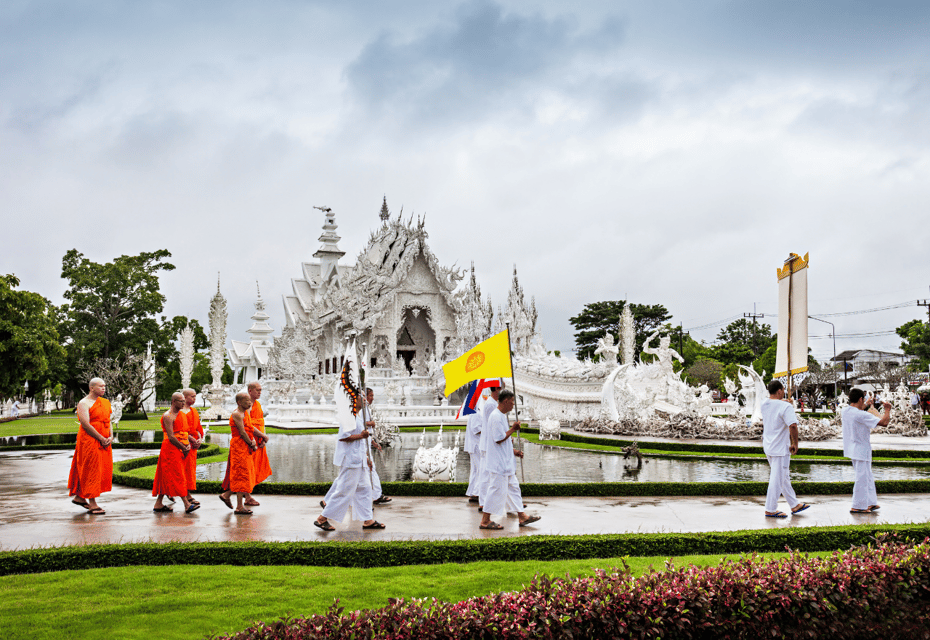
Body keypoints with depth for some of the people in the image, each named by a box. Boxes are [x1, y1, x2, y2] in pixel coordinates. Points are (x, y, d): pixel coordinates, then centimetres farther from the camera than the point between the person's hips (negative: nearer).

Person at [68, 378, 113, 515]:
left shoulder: (105, 402, 15)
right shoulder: (84, 403, -9)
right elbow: (86, 424, -16)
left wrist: (110, 437, 0)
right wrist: (101, 439, -16)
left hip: (104, 442, 8)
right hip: (89, 441, -8)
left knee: (103, 470, 10)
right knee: (91, 470, -6)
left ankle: (79, 497, 23)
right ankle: (92, 503, -3)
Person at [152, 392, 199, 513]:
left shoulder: (181, 415, 16)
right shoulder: (168, 416, -12)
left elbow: (184, 432, 20)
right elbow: (171, 437, -17)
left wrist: (188, 444, 1)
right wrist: (183, 448, -13)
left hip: (180, 450, 9)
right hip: (170, 449, -9)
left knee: (166, 478, 10)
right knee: (178, 477, -10)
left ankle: (158, 504, 15)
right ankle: (187, 505, -13)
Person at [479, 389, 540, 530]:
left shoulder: (501, 416, 15)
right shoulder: (496, 417, -19)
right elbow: (499, 439, -22)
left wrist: (513, 451, 18)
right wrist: (513, 429, -14)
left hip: (506, 462, 11)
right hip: (498, 463, -11)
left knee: (513, 487, 13)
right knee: (496, 490, -6)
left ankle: (522, 516, 19)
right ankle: (485, 521, 1)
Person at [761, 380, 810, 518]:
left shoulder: (764, 405, 5)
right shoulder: (785, 407, -19)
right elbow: (793, 426, -27)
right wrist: (795, 443, -16)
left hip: (768, 447, 9)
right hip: (780, 448, -9)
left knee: (783, 477, 18)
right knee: (777, 479, -1)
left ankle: (794, 505, 30)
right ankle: (770, 510, 3)